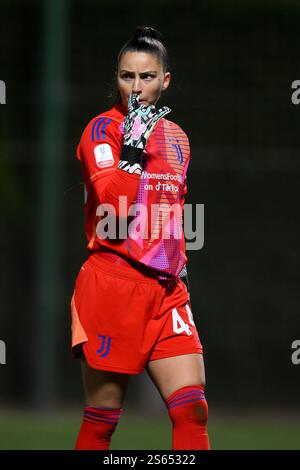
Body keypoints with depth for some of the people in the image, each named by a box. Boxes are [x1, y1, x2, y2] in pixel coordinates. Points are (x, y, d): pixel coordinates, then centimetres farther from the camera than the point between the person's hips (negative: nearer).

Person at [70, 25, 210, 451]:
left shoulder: (177, 138, 15)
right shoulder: (103, 129, -4)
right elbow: (114, 203, -20)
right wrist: (133, 145, -23)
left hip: (166, 289, 6)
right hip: (113, 284, -6)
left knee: (193, 411, -6)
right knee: (102, 421, -1)